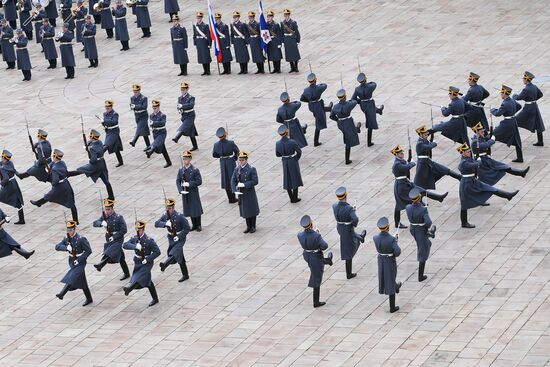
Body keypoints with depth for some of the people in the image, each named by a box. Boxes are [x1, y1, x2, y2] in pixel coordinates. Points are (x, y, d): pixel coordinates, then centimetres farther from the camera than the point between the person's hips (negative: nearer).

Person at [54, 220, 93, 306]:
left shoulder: (81, 239, -18)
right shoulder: (66, 238, 1)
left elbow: (89, 251, -16)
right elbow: (57, 247, -6)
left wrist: (79, 260, -21)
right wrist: (66, 247, -26)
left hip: (80, 263, -7)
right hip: (72, 262, 7)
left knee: (72, 278, -24)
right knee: (82, 282, 14)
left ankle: (62, 294, -33)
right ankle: (89, 299, 25)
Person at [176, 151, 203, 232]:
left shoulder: (195, 170, -12)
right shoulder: (180, 170, 0)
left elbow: (199, 181, -12)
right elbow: (178, 181, 0)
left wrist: (189, 184, -22)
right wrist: (181, 190, -15)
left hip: (193, 192, -4)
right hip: (185, 193, 4)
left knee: (196, 209, 4)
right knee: (189, 209, 12)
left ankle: (198, 225, 19)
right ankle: (194, 225, 26)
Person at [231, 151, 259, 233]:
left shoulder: (251, 169, -13)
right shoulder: (237, 169, 1)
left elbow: (255, 181, -16)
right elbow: (233, 181, 1)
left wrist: (244, 184, -24)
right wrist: (235, 190, -15)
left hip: (250, 193, -4)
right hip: (241, 193, 4)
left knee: (252, 210, 7)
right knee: (245, 210, 12)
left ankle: (253, 227, 22)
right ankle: (248, 226, 25)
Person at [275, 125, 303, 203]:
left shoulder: (277, 144, -15)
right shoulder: (292, 142, -26)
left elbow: (277, 154, 0)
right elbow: (299, 151, -12)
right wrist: (297, 158, 7)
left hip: (285, 162, 3)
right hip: (293, 162, -3)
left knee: (287, 180, 17)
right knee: (295, 179, 13)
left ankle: (291, 198, 25)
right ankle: (295, 198, 19)